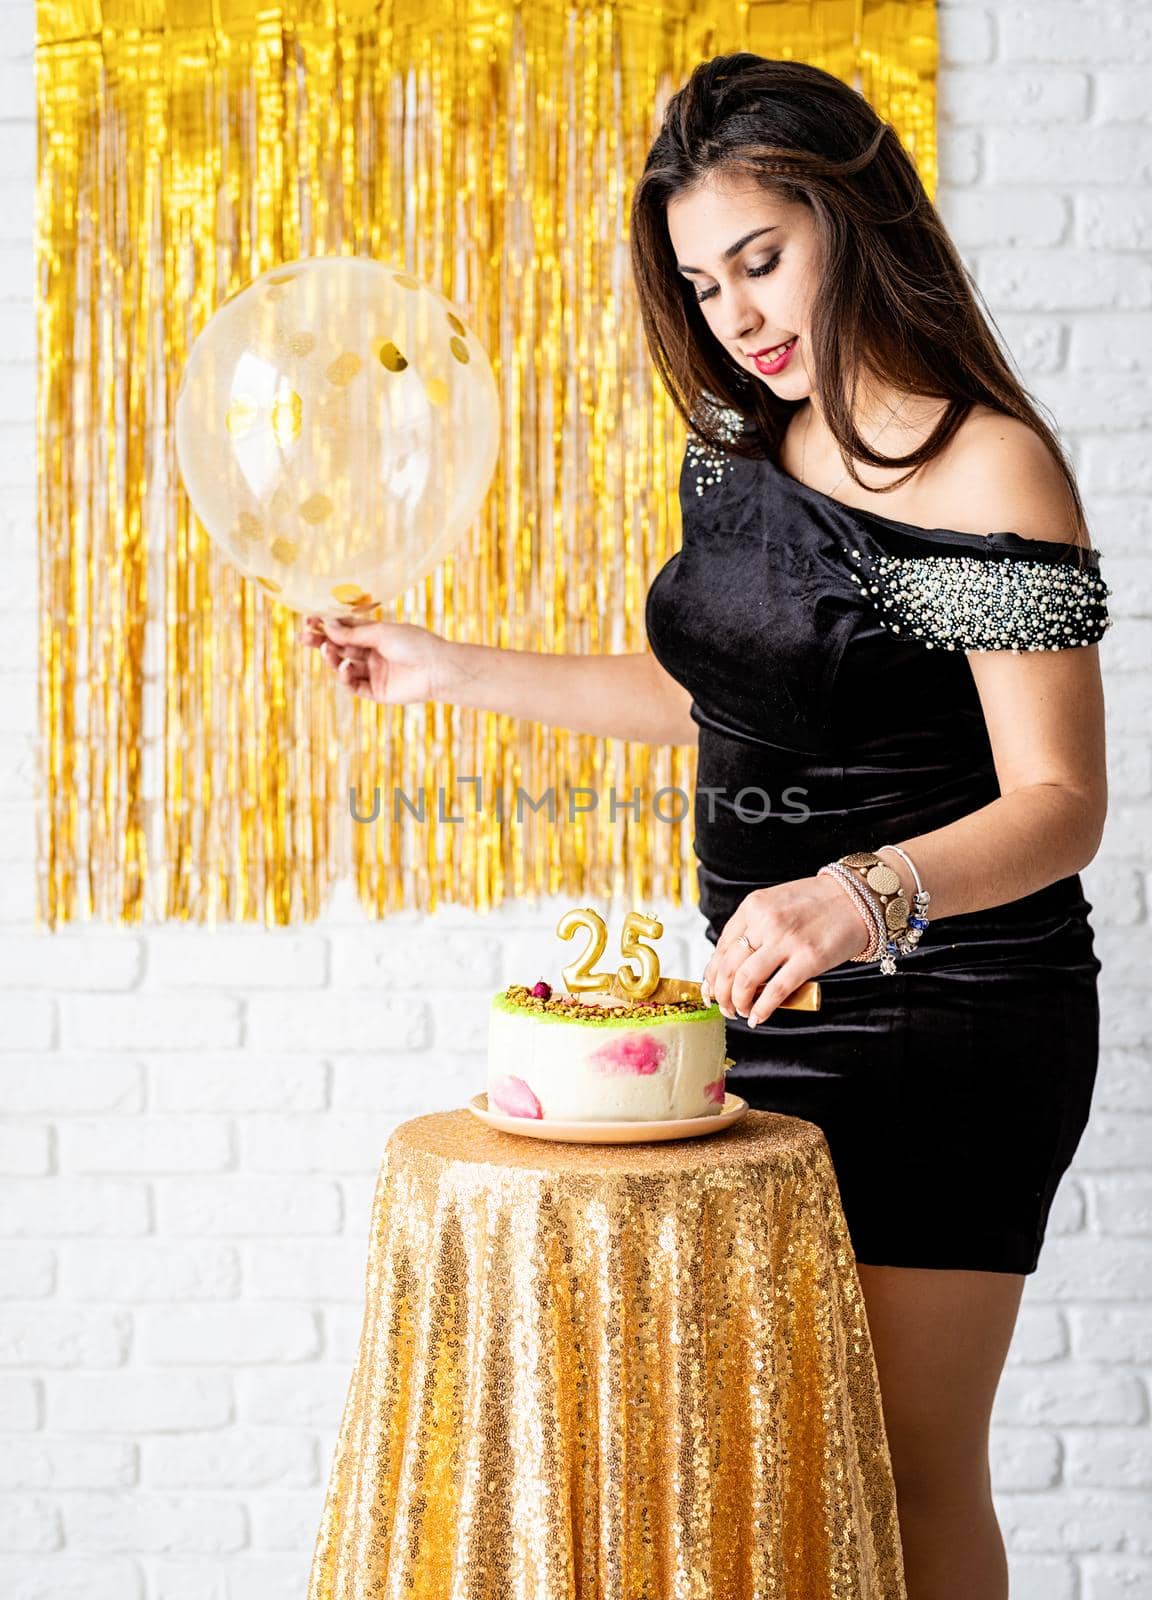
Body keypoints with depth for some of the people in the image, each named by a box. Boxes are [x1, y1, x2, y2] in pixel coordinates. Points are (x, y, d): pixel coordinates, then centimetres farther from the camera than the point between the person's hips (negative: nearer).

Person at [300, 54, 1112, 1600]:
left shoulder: (988, 468, -16)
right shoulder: (740, 449, 8)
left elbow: (1060, 802, -20)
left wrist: (866, 895, -38)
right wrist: (449, 668, 18)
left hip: (946, 1022, -7)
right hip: (772, 1007, 7)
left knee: (908, 1476, 0)